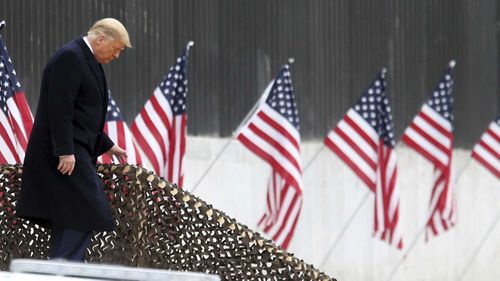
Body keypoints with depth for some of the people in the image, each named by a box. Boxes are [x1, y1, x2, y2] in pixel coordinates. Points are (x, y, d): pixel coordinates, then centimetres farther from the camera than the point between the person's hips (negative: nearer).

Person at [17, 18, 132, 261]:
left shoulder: (86, 60, 19)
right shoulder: (70, 58, -13)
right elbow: (59, 108, -21)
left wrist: (108, 146, 28)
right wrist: (65, 151, -25)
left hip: (73, 152, 11)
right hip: (65, 154, -11)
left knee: (69, 221, 8)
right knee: (84, 215, -15)